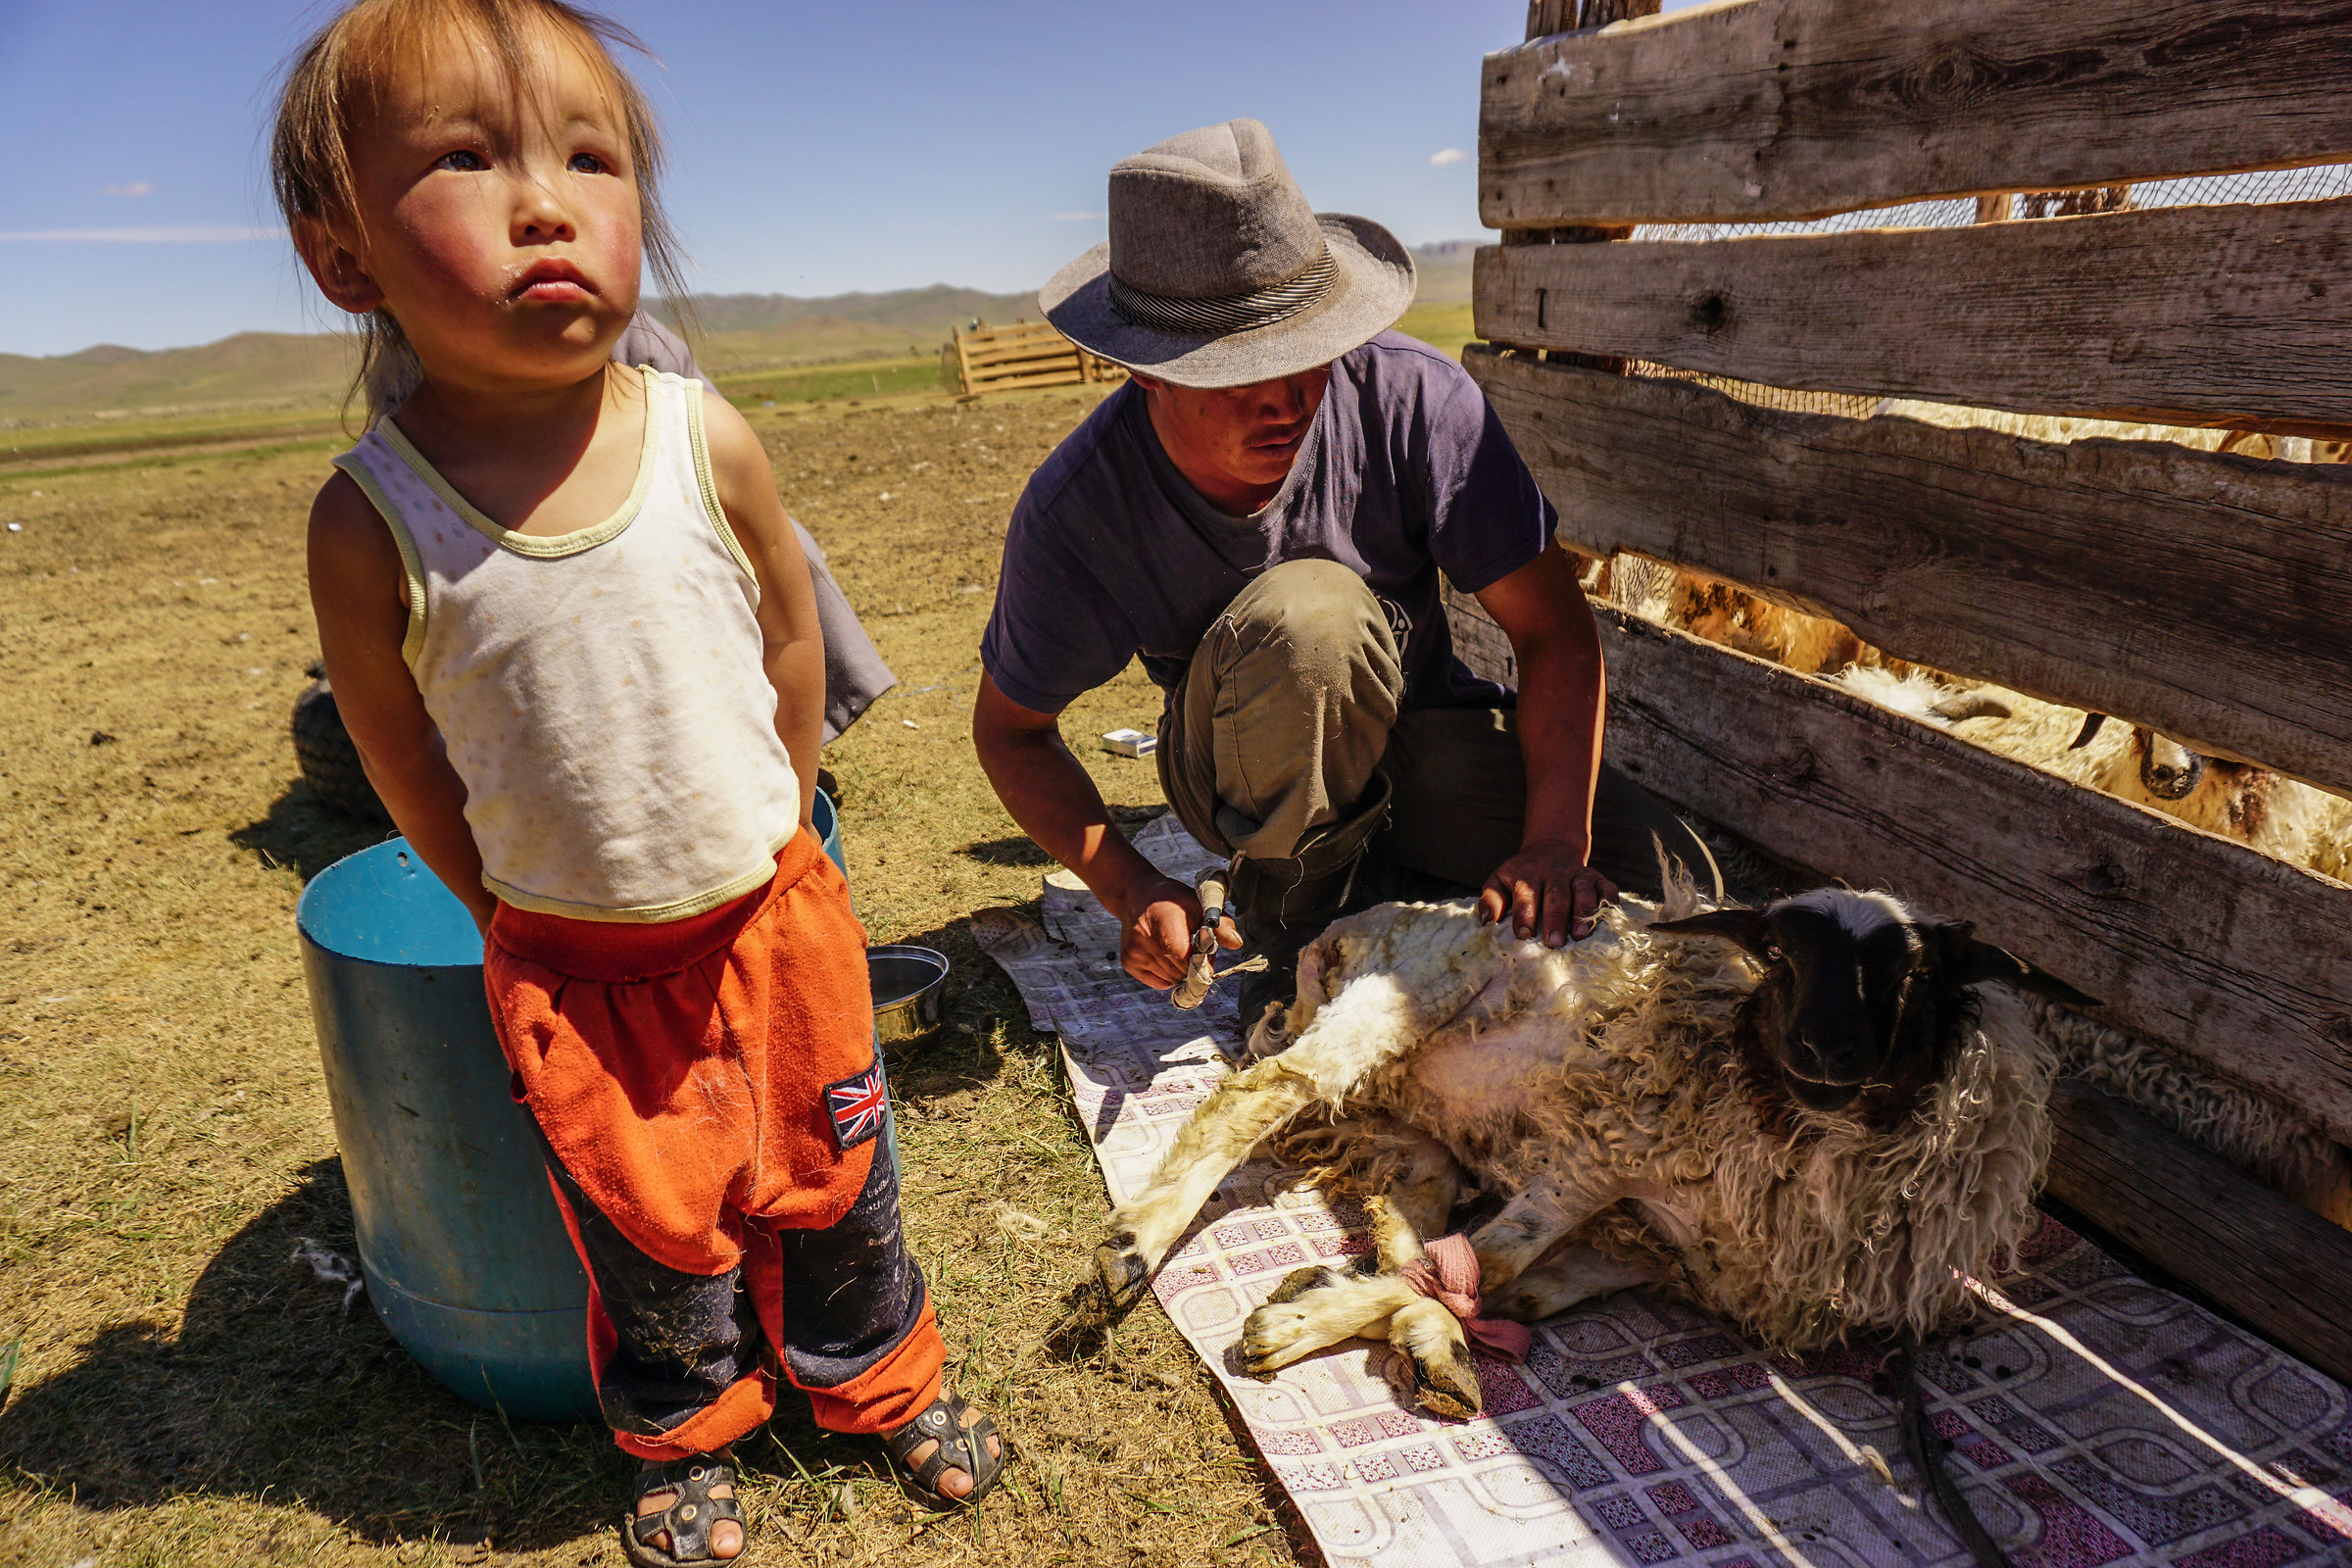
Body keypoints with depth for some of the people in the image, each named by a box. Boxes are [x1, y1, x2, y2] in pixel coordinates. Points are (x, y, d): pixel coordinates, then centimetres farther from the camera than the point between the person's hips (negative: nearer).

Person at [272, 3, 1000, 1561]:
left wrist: (774, 841, 7)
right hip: (572, 961, -1)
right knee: (653, 1228, 17)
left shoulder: (706, 441, -13)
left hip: (771, 911, 2)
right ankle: (687, 1434, 48)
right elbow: (407, 761, -3)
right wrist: (521, 921, 4)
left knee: (834, 1175, 19)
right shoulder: (371, 521, -17)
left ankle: (876, 1371, 48)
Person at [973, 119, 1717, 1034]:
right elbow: (1009, 727, -10)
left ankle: (1390, 884, 8)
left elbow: (1554, 629, -20)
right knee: (1305, 613, -36)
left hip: (1427, 734, 2)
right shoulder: (1076, 511, -24)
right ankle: (1306, 910, -11)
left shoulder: (1409, 396, -24)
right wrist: (1133, 891, -24)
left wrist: (1555, 845, -34)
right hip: (1247, 779, -2)